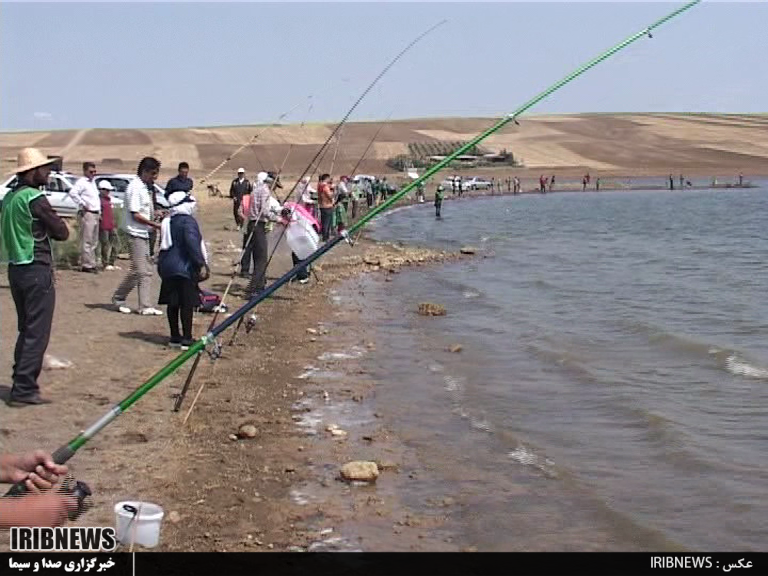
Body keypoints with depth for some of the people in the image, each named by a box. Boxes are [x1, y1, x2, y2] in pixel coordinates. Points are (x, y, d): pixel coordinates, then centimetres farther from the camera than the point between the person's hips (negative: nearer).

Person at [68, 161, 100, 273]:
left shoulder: (92, 182, 19)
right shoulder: (82, 182, -9)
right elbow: (72, 192, -26)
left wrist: (99, 210, 19)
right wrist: (82, 204, -20)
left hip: (95, 214, 10)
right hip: (87, 214, -10)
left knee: (94, 241, 13)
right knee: (87, 241, -9)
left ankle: (91, 264, 19)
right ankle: (87, 265, -8)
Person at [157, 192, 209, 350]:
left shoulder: (167, 221, 13)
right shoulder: (187, 221, -14)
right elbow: (193, 244, -24)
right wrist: (201, 264, -23)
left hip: (167, 267, 8)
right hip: (184, 268, -8)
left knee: (173, 303, 12)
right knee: (187, 304, -4)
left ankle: (175, 337, 18)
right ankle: (187, 339, -4)